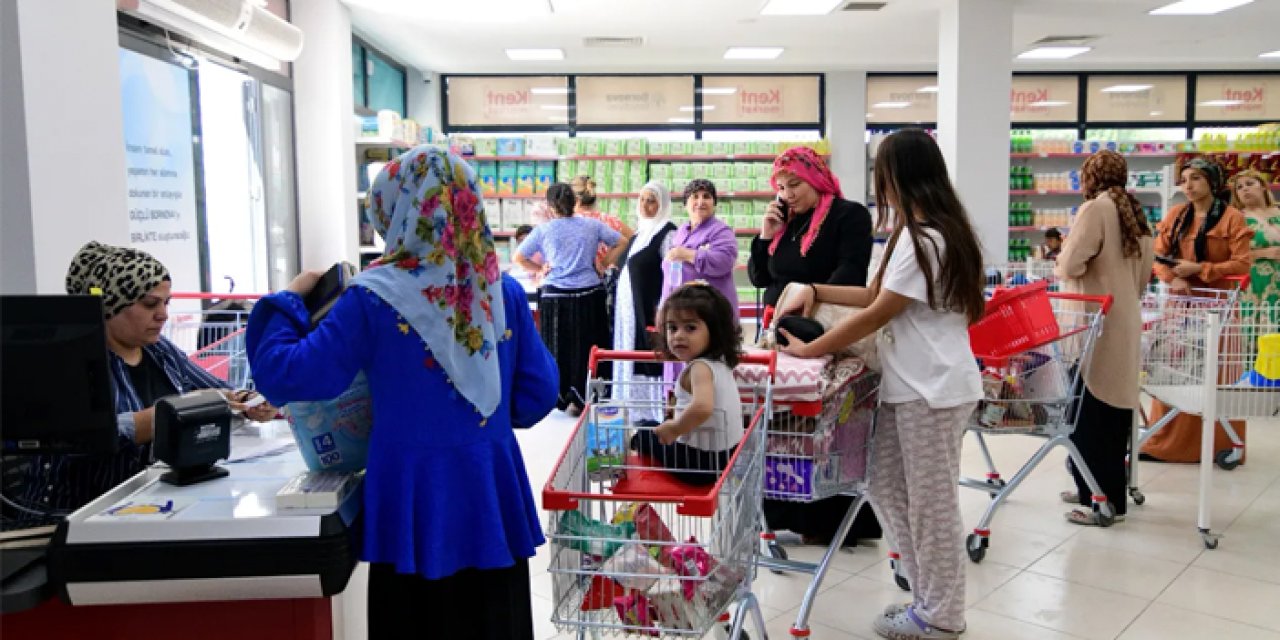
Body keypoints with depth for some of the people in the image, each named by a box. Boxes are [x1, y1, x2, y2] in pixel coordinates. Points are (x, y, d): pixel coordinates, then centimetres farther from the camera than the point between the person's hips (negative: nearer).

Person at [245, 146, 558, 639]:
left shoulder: (374, 298, -14)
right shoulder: (504, 291, -3)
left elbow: (284, 376, -9)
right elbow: (539, 391, 4)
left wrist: (288, 300, 5)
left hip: (416, 496, -2)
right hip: (492, 490, 3)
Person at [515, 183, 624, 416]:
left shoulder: (543, 229, 0)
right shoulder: (592, 225, 4)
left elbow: (518, 258, 2)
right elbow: (621, 243, 7)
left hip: (555, 294, -1)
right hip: (588, 294, 1)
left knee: (557, 347, 10)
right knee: (585, 347, 9)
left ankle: (558, 398, 14)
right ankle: (578, 400, 10)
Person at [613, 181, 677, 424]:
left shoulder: (667, 232, -10)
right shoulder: (639, 233, 16)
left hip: (649, 308, -9)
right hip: (630, 307, 9)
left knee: (652, 358, -6)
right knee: (635, 359, 13)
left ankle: (656, 412, 1)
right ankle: (639, 411, 21)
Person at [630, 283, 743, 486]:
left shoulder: (700, 368, -22)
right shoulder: (720, 363, 5)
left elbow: (702, 407, -40)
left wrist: (674, 429, -25)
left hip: (701, 461, -8)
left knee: (644, 435, 13)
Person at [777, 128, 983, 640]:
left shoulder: (925, 238, -18)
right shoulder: (921, 233, 14)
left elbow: (876, 315, -16)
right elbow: (877, 295, 18)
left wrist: (809, 351, -9)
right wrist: (816, 292, 12)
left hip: (933, 388, -10)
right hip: (908, 385, 10)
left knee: (930, 502, 2)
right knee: (887, 489, 14)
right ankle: (929, 597, 27)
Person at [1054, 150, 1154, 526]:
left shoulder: (1096, 208, -9)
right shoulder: (1134, 213, 14)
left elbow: (1070, 265, -14)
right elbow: (1144, 273, 17)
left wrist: (1059, 269, 6)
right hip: (1125, 320, 8)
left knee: (1093, 410, -3)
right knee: (1114, 408, 12)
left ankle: (1104, 500, 2)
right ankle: (1101, 489, 21)